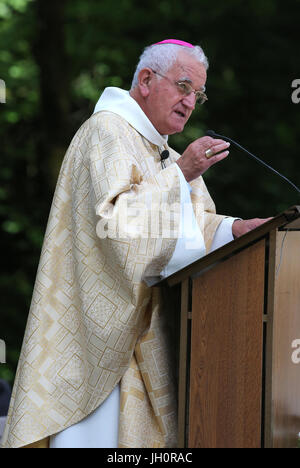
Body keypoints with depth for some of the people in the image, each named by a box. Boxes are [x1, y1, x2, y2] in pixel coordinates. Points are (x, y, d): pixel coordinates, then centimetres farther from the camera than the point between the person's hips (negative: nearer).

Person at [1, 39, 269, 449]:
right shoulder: (106, 131, -8)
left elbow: (190, 228, 18)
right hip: (105, 321, -9)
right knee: (99, 429, -13)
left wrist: (235, 229, -1)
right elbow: (112, 216, -22)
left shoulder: (159, 152, 22)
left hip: (142, 325, 9)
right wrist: (180, 174, -22)